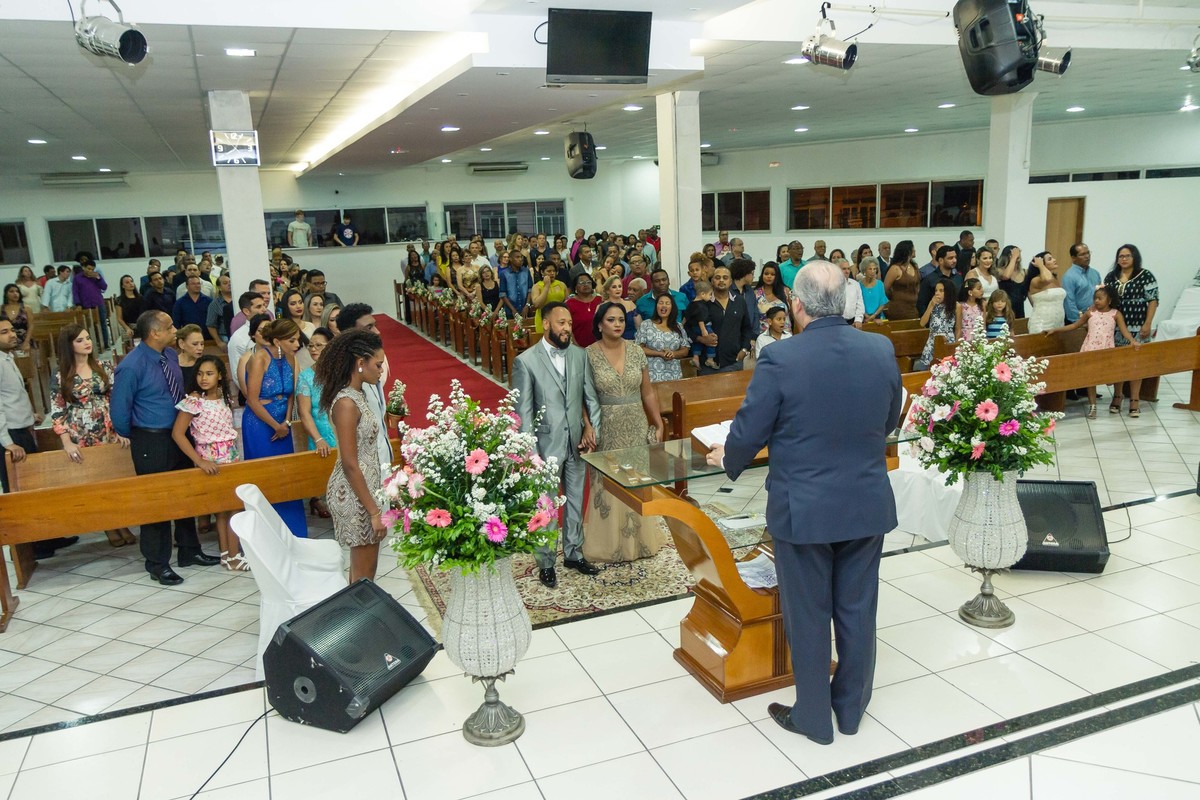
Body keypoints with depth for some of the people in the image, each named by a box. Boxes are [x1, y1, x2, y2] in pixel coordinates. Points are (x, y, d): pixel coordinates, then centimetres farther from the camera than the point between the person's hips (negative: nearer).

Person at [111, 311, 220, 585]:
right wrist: (134, 439, 1)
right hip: (151, 442, -7)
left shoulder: (171, 356, 1)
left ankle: (189, 551, 34)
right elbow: (119, 412, -13)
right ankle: (157, 564, 20)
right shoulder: (131, 368, -21)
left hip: (179, 435, 7)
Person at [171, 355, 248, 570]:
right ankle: (233, 557, 6)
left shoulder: (223, 397, 6)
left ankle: (227, 554, 18)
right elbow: (177, 433, -15)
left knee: (224, 508, 10)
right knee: (225, 508, -2)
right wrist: (199, 461, -18)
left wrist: (236, 456, 2)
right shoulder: (194, 401, -12)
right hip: (212, 460, -6)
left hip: (231, 456, 6)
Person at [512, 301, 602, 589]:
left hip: (577, 442, 4)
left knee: (575, 502, 16)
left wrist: (591, 428, -8)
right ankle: (546, 563, 22)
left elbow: (591, 396, 6)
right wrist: (530, 454, -14)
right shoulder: (526, 361, -11)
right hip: (547, 445, -4)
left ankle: (574, 553, 33)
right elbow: (523, 411, -11)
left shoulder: (580, 355, 2)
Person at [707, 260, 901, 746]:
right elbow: (890, 422, 9)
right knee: (857, 610, 18)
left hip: (803, 509, -4)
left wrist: (728, 459, 10)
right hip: (868, 505, 4)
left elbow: (748, 433, -11)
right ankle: (851, 707, 36)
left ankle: (813, 717, 28)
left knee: (808, 615, 12)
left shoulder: (779, 361, -20)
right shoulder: (882, 351, -5)